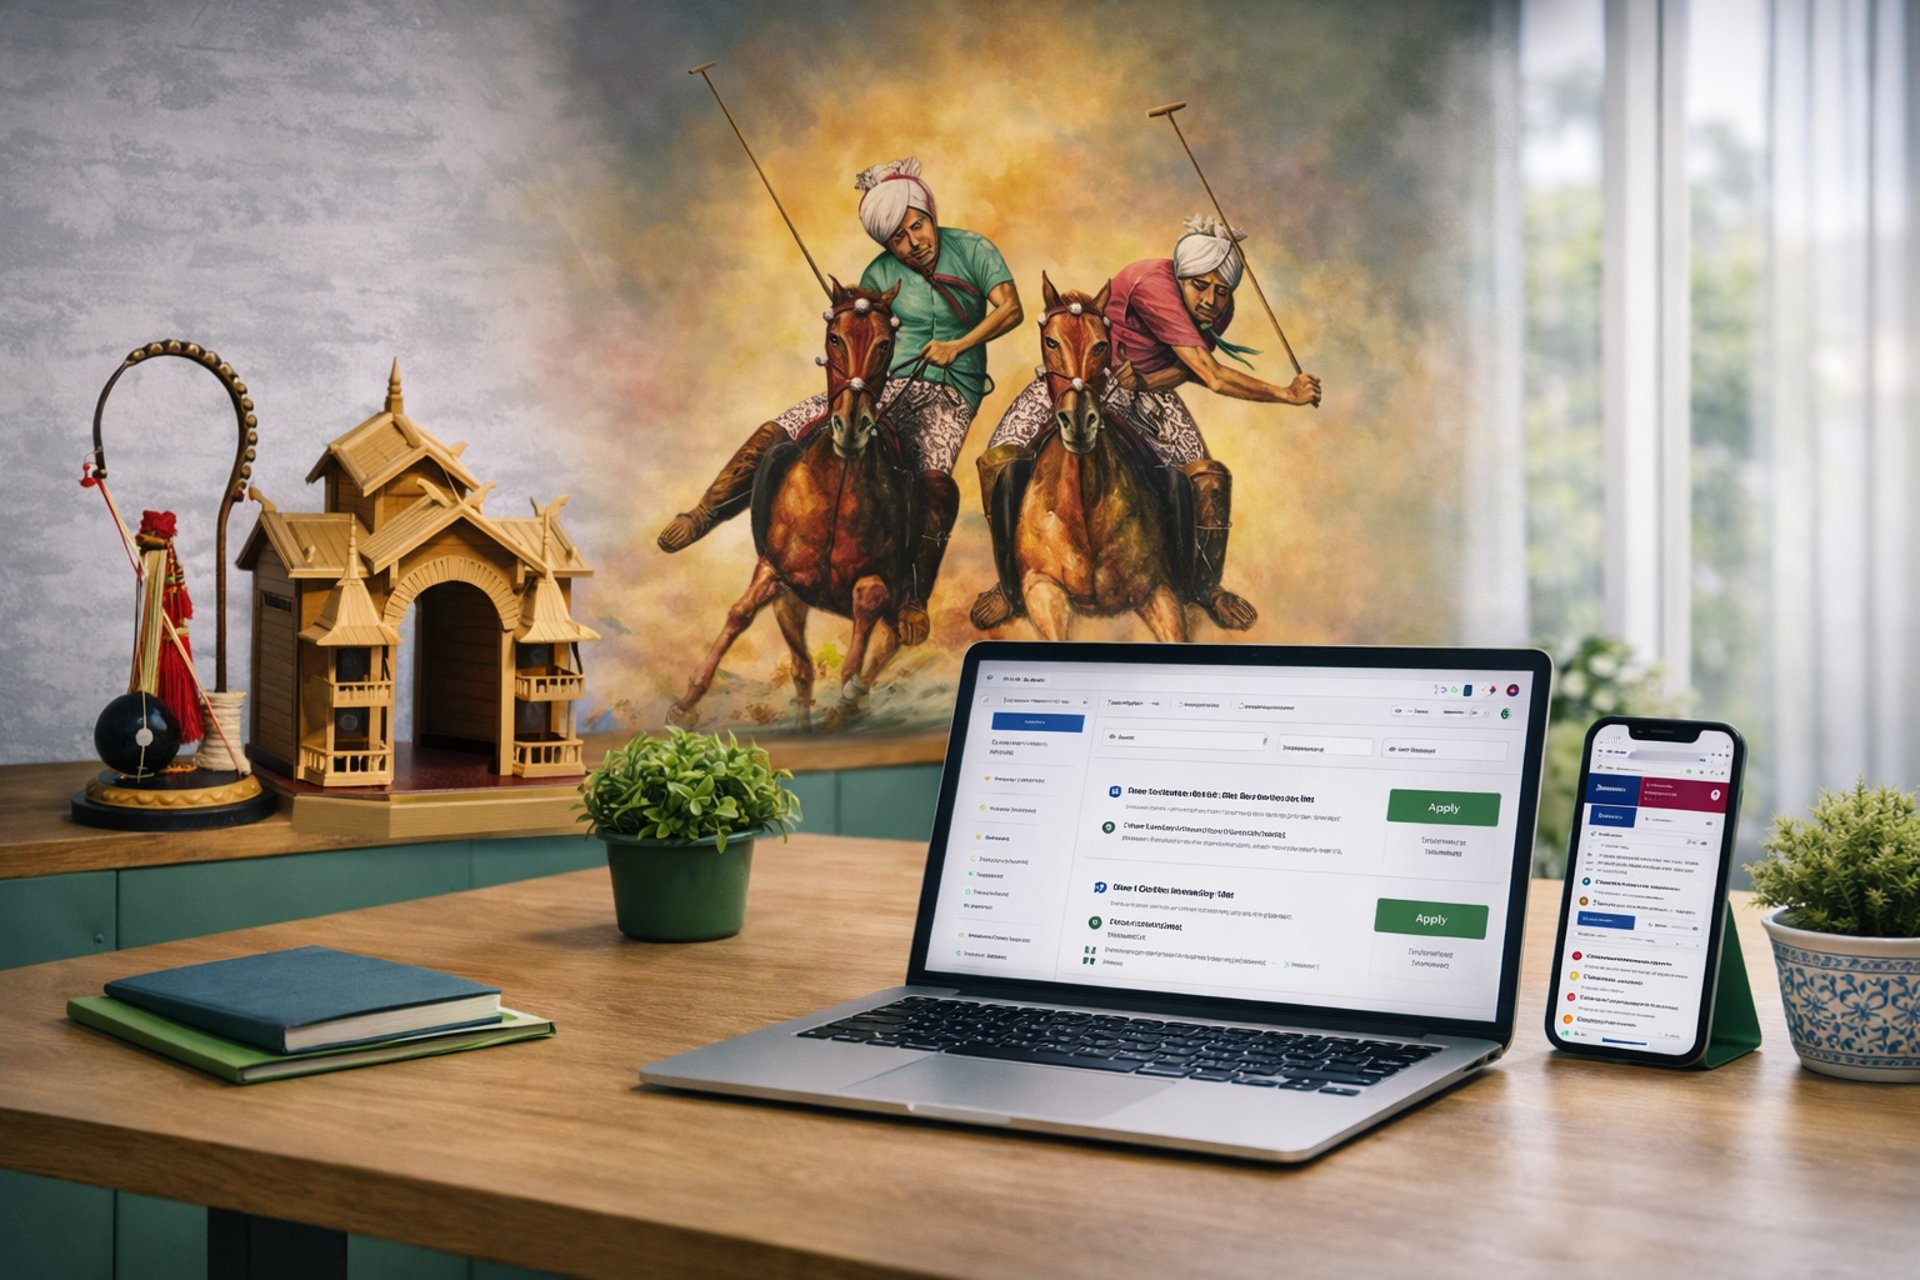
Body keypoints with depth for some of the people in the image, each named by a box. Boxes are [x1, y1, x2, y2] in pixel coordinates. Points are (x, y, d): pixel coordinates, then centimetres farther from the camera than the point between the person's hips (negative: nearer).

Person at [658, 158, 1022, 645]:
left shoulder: (972, 249, 3)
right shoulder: (879, 275, 9)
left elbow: (1010, 308, -7)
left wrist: (958, 345, -21)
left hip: (948, 393, -3)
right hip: (882, 385, 3)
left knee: (936, 480, -35)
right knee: (778, 433, -15)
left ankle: (915, 602, -26)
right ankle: (704, 514, -2)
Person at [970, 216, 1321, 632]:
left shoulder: (1219, 310, -13)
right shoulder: (1153, 285, -36)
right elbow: (1212, 377, -37)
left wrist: (1143, 381, -28)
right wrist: (1287, 394, -30)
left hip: (1147, 390, 5)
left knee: (1209, 476, -15)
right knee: (997, 461, -23)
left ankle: (1206, 585, 9)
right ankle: (1011, 584, -4)